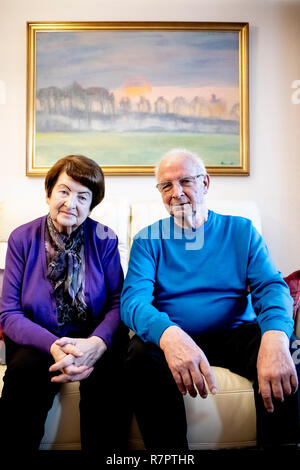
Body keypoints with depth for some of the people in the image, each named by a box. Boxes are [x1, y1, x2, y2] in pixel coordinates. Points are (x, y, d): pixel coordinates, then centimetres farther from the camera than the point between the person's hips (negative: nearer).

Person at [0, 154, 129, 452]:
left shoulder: (104, 239, -2)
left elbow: (118, 303, -6)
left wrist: (96, 343, -28)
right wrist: (53, 346, -24)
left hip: (93, 340, 0)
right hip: (38, 341, 1)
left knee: (103, 372, -29)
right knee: (26, 369, -30)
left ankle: (108, 451, -8)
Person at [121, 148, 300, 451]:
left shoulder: (241, 231, 7)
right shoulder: (148, 240, 4)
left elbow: (271, 287, -6)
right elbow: (132, 299, -11)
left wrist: (275, 338, -31)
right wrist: (168, 334, -36)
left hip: (235, 334, 1)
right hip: (171, 338, 0)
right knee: (141, 354, -30)